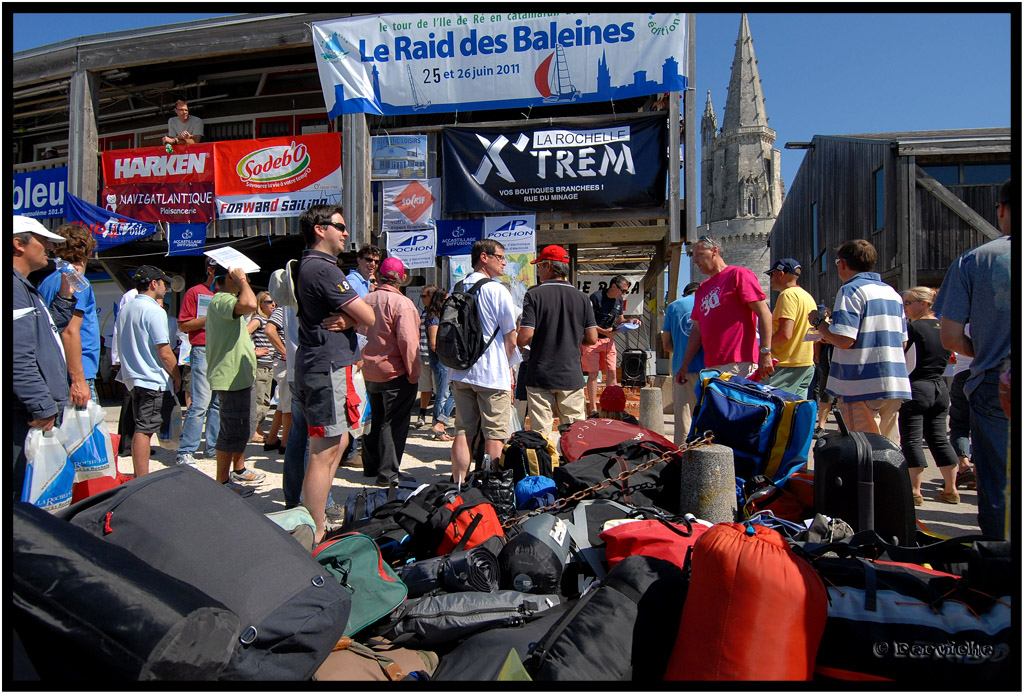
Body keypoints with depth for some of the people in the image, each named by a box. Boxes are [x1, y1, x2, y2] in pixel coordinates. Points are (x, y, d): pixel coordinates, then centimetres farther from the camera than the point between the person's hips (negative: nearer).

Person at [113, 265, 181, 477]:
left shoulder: (125, 310, 12)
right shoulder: (155, 311, -14)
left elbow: (125, 345, 21)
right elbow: (164, 352, -17)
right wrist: (177, 377, -5)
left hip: (133, 379, 9)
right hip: (153, 380, -9)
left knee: (141, 428, 15)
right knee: (145, 430, -7)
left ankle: (139, 477, 21)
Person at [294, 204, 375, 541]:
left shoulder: (307, 265, 18)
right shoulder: (323, 268, -15)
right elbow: (368, 317, -18)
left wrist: (347, 318, -8)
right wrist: (352, 316, 2)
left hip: (315, 364, 11)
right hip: (330, 366, -11)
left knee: (337, 442, 19)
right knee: (324, 453, -5)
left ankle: (317, 518, 28)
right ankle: (315, 535, 3)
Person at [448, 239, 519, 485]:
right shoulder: (498, 291, -10)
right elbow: (511, 338, -8)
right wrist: (508, 367, 8)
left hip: (460, 372, 6)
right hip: (493, 373, -6)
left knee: (462, 432, 10)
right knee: (494, 436, 3)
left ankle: (459, 486, 15)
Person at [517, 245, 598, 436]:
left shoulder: (534, 295, -6)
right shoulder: (581, 297, 4)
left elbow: (526, 336, -13)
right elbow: (592, 338, 3)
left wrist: (517, 343, 10)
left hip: (540, 376, -2)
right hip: (571, 377, 3)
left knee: (540, 436, 3)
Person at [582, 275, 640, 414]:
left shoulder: (619, 300, 7)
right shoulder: (596, 297, -15)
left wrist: (629, 322, -3)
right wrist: (604, 332, -23)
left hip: (608, 340, 6)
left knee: (612, 372, 2)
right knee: (593, 373, -4)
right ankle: (593, 408, 3)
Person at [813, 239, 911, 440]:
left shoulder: (851, 290, -9)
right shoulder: (892, 293, 16)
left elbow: (844, 340, -20)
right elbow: (902, 342, 21)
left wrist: (818, 322, -2)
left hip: (862, 386, -8)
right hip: (896, 385, 8)